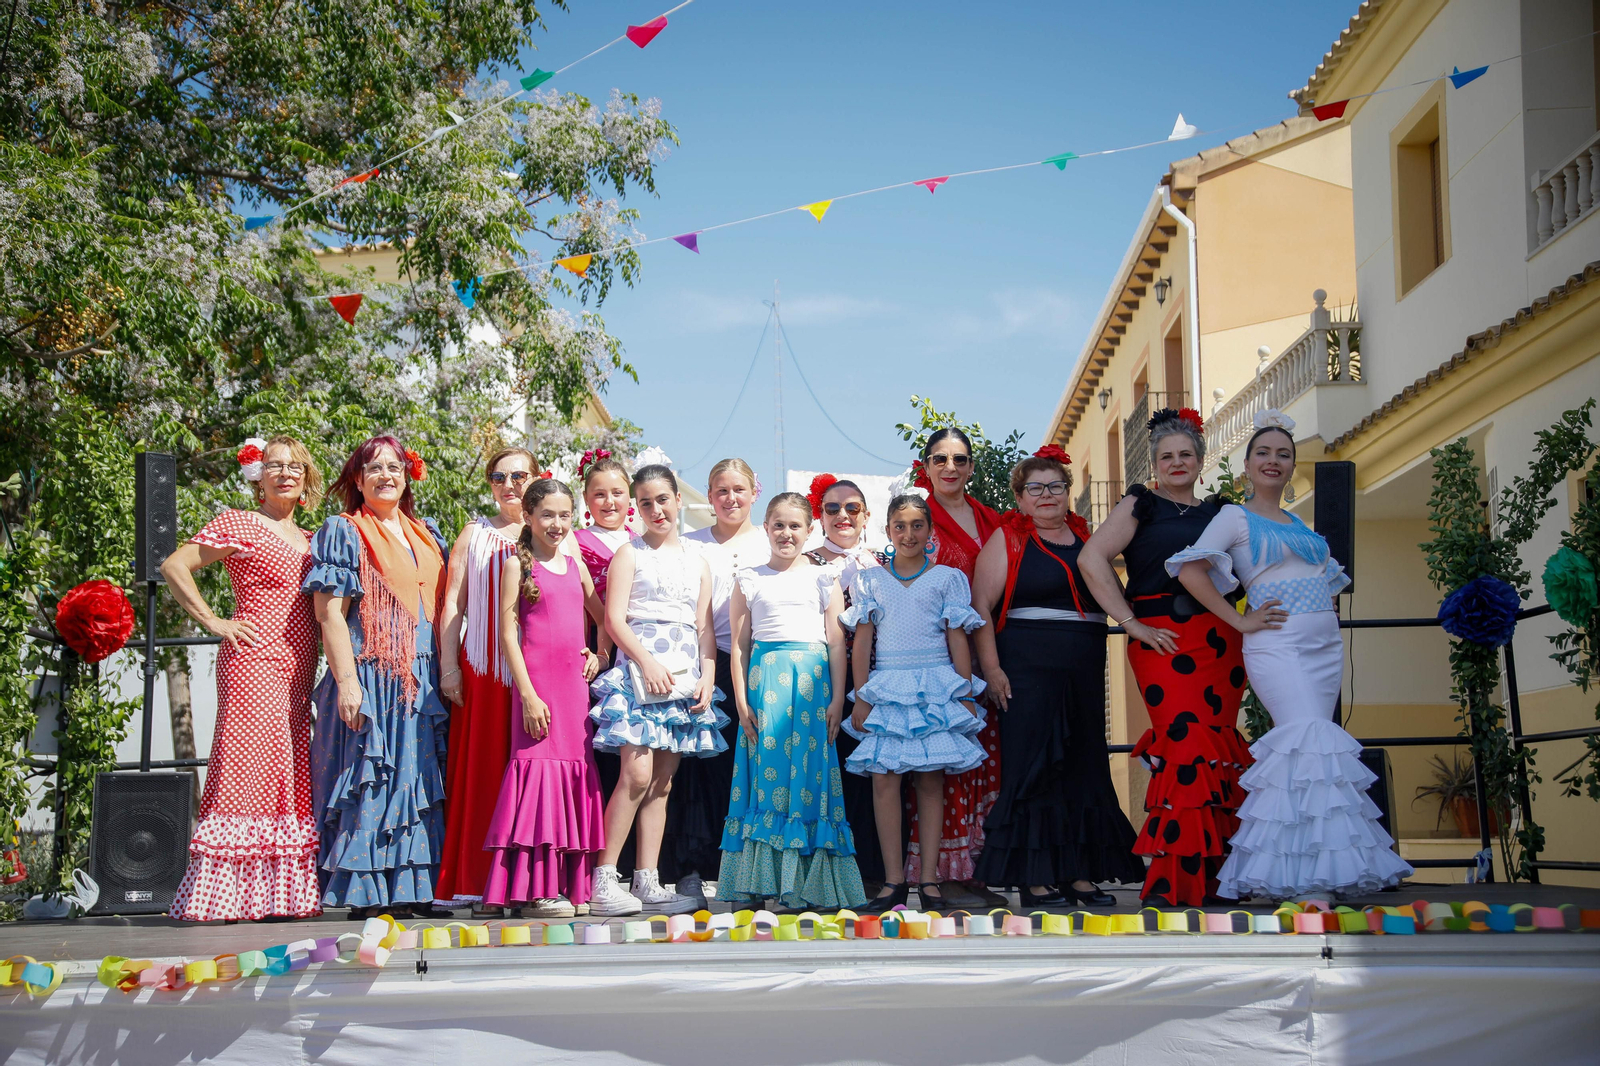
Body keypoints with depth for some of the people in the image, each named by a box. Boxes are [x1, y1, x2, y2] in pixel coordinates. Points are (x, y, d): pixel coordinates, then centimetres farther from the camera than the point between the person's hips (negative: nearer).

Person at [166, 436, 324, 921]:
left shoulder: (307, 539, 21)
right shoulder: (239, 524, 0)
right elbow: (174, 566, -6)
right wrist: (214, 622, -9)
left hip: (298, 670, 7)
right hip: (256, 660, -7)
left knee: (291, 775, 4)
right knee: (249, 764, -12)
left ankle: (282, 893, 7)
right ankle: (217, 893, -10)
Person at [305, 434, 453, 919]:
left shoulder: (426, 534, 19)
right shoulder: (342, 533, 1)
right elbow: (330, 613, -7)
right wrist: (346, 681, -16)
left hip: (422, 680, 6)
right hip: (369, 675, -6)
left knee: (420, 784, 4)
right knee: (368, 783, -7)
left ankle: (414, 889, 8)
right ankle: (364, 894, -5)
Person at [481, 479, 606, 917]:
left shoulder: (575, 565, 15)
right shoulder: (517, 565, -1)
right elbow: (508, 635, -7)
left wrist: (599, 653, 7)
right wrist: (528, 694, -13)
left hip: (574, 684, 6)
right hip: (537, 682, -6)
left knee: (576, 771, 5)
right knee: (540, 768, -10)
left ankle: (570, 884, 10)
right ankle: (537, 889, -8)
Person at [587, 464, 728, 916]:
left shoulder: (697, 561, 17)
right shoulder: (630, 554, 3)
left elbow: (705, 627, 15)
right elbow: (614, 619, -5)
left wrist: (707, 675, 1)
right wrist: (647, 662, -16)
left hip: (685, 675, 5)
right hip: (639, 669, -5)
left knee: (663, 781, 4)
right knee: (637, 774, -15)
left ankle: (648, 882, 5)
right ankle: (603, 882, -12)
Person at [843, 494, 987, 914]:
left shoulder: (947, 577, 10)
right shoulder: (870, 579, 12)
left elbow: (957, 639, 8)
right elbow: (862, 639, 9)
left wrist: (967, 694, 4)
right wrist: (860, 697, 3)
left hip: (936, 686, -1)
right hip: (886, 686, 1)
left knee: (931, 780, -3)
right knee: (884, 778, -9)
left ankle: (929, 880, 1)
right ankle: (893, 881, -5)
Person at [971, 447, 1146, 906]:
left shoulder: (1086, 537, 14)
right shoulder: (1008, 540, 0)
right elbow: (981, 606, -6)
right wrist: (991, 668, -14)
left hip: (1085, 669, 5)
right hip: (1027, 667, -5)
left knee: (1084, 765, 6)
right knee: (1034, 766, -6)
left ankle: (1080, 873, 13)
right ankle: (1034, 879, -2)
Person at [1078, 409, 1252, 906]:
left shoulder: (1218, 512, 19)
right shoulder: (1141, 505, 6)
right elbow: (1091, 558, -6)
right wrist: (1131, 623, -9)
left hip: (1220, 640, 5)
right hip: (1163, 638, -5)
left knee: (1218, 747, 1)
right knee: (1187, 746, -15)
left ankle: (1209, 872, 9)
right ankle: (1171, 877, -12)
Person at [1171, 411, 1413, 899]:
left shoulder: (1297, 523, 23)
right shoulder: (1235, 516, 3)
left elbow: (1327, 576, 36)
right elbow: (1190, 569, -10)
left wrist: (1328, 609, 15)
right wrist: (1240, 621, -11)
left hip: (1326, 644, 7)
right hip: (1277, 644, -7)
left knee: (1309, 745, 1)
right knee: (1308, 738, -21)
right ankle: (1298, 869, -21)